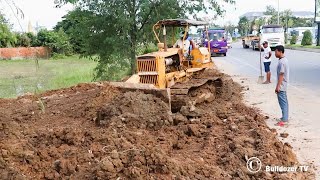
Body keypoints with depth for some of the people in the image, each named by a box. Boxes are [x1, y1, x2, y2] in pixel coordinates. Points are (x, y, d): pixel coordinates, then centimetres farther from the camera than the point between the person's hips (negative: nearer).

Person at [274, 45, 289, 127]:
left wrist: (278, 86, -20)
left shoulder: (281, 62, -21)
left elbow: (281, 75, -23)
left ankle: (284, 120, 1)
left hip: (281, 86, -10)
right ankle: (285, 117, 26)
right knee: (284, 101, 16)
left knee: (283, 102, -5)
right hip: (284, 85, 10)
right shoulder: (284, 60, 10)